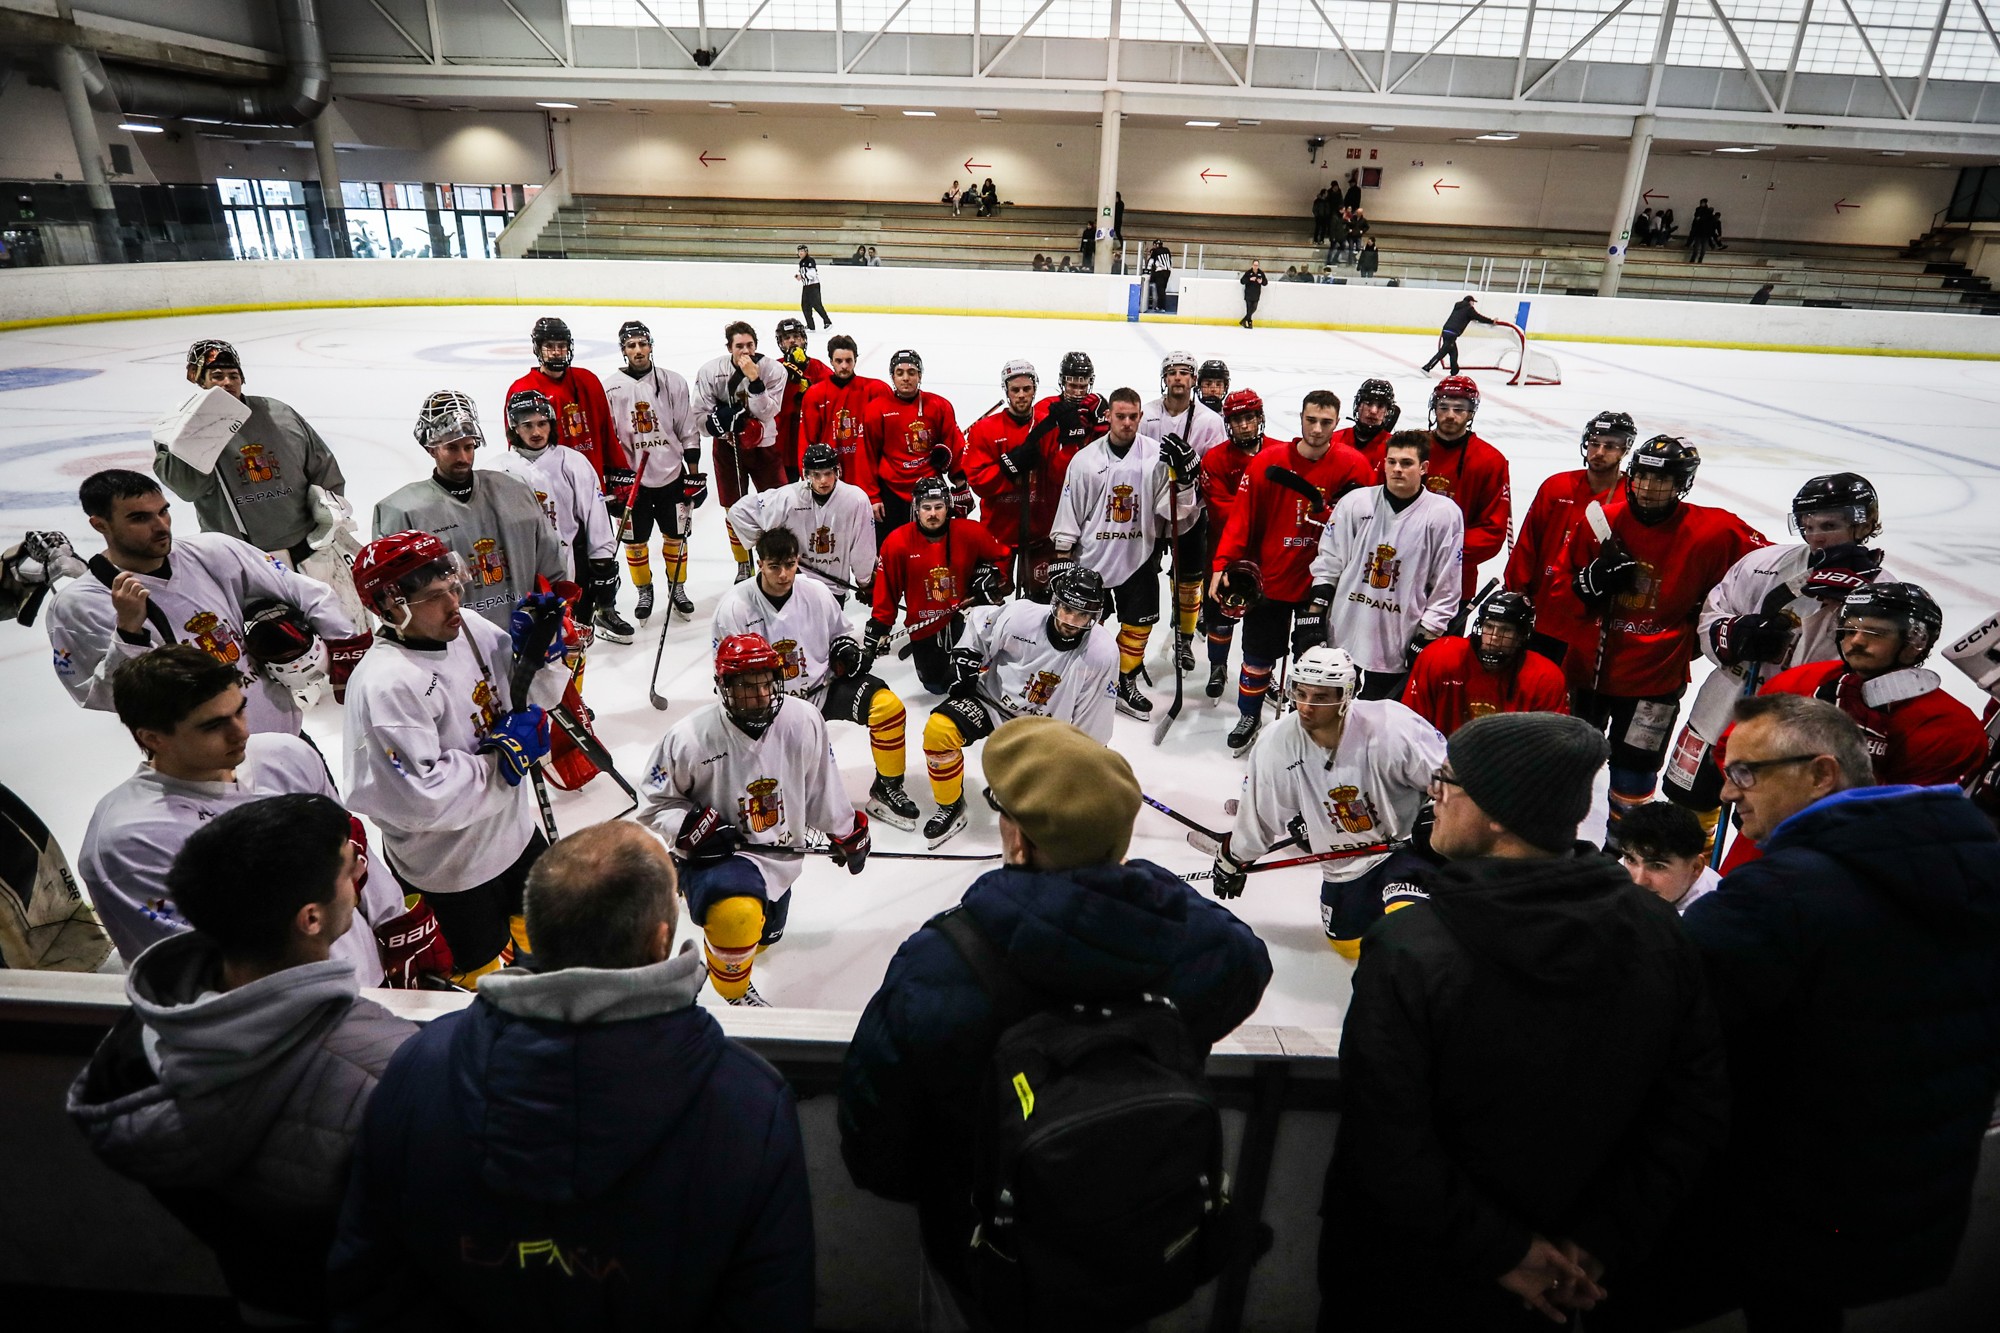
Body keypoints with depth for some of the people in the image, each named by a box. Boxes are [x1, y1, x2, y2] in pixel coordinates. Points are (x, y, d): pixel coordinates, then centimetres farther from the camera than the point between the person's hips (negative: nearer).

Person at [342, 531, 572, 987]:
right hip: (450, 868, -8)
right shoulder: (386, 685, -30)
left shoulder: (470, 628, -8)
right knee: (489, 974, 13)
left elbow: (528, 697, 4)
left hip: (512, 828, 8)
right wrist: (507, 756, -26)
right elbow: (421, 799, -33)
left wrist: (540, 651, -15)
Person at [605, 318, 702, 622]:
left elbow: (689, 431, 1)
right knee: (634, 540, 8)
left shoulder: (672, 382, -2)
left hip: (672, 474, 0)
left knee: (675, 536, 12)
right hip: (631, 478, 0)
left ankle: (677, 588, 30)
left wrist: (694, 472, -1)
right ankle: (644, 591, 28)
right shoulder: (611, 388, -3)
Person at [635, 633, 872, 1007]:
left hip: (779, 855, 5)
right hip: (714, 853, -5)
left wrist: (847, 832, 12)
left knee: (763, 937, 28)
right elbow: (655, 803, -9)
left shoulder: (804, 722, -13)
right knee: (738, 916, -37)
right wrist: (692, 827, -26)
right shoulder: (690, 737, -21)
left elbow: (821, 785, 4)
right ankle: (735, 993, -3)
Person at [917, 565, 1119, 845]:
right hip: (993, 700, 0)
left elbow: (1091, 726, -9)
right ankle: (951, 807, -2)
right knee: (939, 729, -25)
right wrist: (963, 674, -4)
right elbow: (977, 627, 0)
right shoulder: (1020, 616, -20)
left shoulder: (1102, 655, -19)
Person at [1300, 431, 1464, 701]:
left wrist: (1426, 638, -4)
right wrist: (1313, 616, 0)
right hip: (1339, 637, 2)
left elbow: (1446, 588, -2)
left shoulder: (1445, 514, -5)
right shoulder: (1355, 502, -1)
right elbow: (1327, 563, 5)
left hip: (1397, 647, -2)